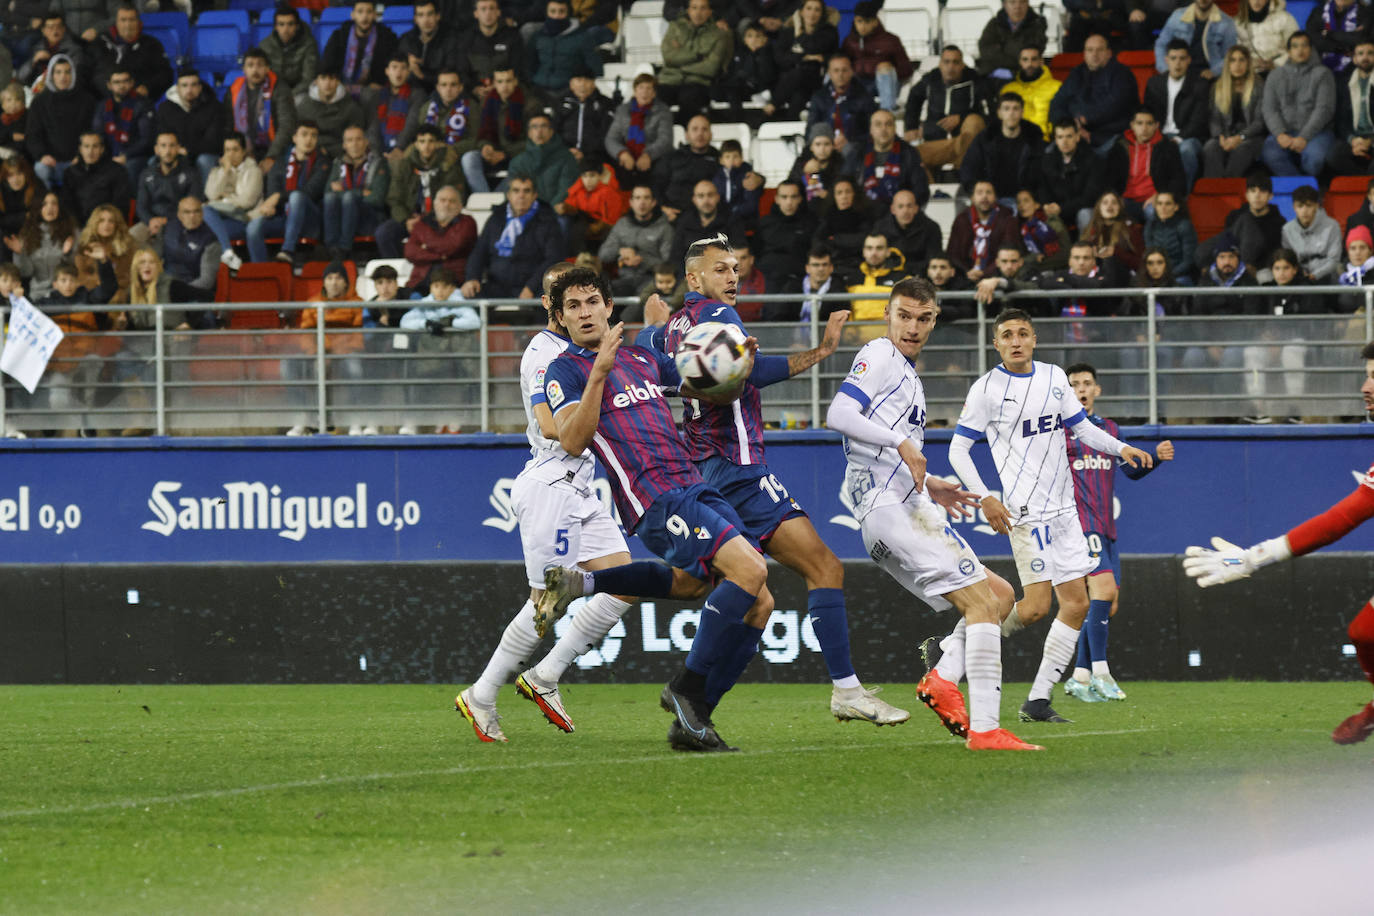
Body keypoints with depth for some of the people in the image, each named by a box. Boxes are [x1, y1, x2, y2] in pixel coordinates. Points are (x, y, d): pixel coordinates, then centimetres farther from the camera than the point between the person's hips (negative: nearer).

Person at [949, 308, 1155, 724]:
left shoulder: (1054, 377, 11)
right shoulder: (987, 389, -5)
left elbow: (1081, 426, 22)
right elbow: (958, 450, -4)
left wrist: (1120, 448, 5)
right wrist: (985, 498, -15)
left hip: (1063, 509, 7)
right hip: (1026, 511, -7)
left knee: (1076, 603, 2)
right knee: (1035, 606, -16)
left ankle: (1038, 699, 6)